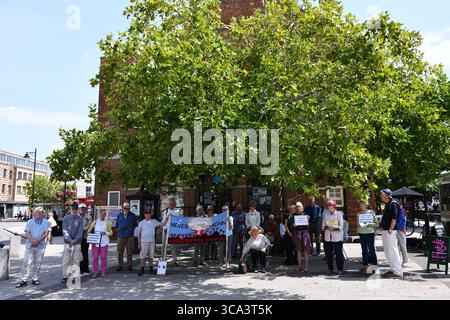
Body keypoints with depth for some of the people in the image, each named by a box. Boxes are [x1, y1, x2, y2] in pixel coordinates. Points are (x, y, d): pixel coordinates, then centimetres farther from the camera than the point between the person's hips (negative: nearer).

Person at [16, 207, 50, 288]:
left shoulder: (46, 222, 5)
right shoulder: (30, 222, 10)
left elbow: (46, 233, -3)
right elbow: (27, 233, 1)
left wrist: (38, 240, -16)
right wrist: (32, 240, -16)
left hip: (41, 245, -1)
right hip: (30, 245, 1)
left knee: (38, 263, 4)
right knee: (26, 262, -2)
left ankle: (35, 279, 14)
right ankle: (23, 280, 3)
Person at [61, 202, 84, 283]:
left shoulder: (80, 219, 3)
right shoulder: (66, 218, 4)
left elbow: (80, 230, -2)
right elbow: (64, 230, -2)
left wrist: (75, 239, -16)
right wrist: (69, 240, -14)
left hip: (77, 242, 0)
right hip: (67, 242, 0)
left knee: (76, 260, 4)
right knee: (66, 260, 2)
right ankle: (65, 276, 12)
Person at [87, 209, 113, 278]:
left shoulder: (107, 223, 5)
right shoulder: (95, 222, 7)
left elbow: (111, 233, 7)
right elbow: (89, 230, 9)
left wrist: (105, 233, -10)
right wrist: (88, 233, -12)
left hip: (104, 242, -1)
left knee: (103, 257, 2)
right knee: (95, 257, -1)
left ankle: (103, 272, 12)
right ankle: (95, 272, 7)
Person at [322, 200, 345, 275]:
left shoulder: (339, 214, -1)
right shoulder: (326, 215, 10)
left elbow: (341, 226, -6)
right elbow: (323, 226, 8)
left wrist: (333, 229, -20)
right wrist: (327, 227, -13)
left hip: (337, 237, -3)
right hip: (328, 237, 4)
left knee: (339, 253, -1)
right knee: (328, 253, 5)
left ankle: (340, 269, 10)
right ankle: (330, 268, 18)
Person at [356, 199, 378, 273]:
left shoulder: (371, 213, 0)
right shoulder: (358, 214, 8)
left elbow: (376, 224, -2)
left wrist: (369, 224, -17)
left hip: (370, 233, -3)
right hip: (362, 234, 3)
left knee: (371, 250, -7)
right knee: (364, 250, 7)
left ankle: (374, 265, 2)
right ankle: (365, 266, 13)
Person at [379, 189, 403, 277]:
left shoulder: (393, 204, -11)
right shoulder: (387, 204, 16)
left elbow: (394, 218, -18)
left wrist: (390, 230, -20)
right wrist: (380, 224, 16)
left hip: (390, 231, -10)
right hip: (384, 230, 10)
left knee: (393, 251, -5)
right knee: (387, 252, 14)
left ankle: (398, 272, 1)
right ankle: (393, 269, 23)